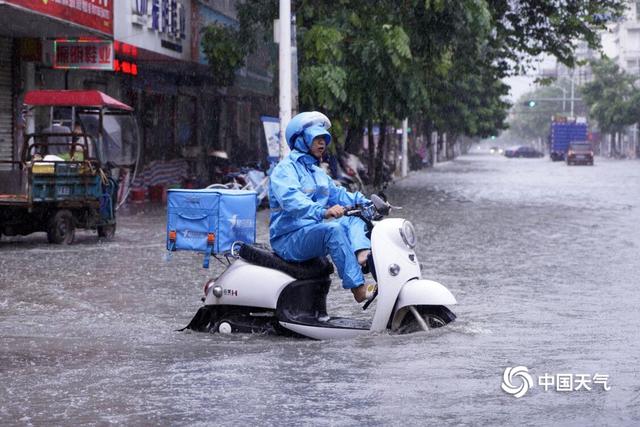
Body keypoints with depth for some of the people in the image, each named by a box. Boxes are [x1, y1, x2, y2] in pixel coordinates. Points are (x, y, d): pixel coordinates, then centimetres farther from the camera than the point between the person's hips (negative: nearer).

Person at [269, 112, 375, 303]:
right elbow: (290, 200, -27)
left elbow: (337, 194, 20)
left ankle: (362, 253, -36)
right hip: (289, 238, -9)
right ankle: (358, 287, -39)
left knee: (354, 219, -6)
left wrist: (368, 203, 1)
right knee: (333, 229, -32)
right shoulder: (285, 169, -8)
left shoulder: (317, 172, 24)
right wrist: (323, 211, -44)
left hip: (314, 233, 9)